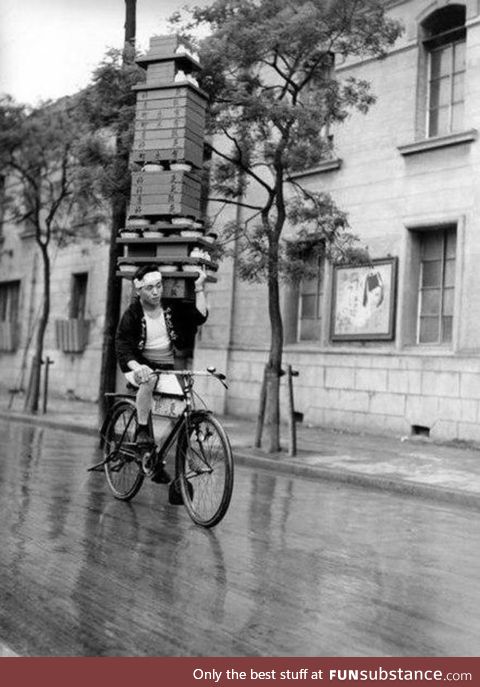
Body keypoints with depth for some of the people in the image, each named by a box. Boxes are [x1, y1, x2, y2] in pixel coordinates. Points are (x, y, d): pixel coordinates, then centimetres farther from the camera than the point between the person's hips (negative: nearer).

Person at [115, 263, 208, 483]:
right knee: (148, 381, -39)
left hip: (171, 366, 3)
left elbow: (200, 316, -9)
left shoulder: (173, 307, 3)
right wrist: (136, 366, -34)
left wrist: (199, 287, -12)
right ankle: (142, 437, -25)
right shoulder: (132, 314, -7)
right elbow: (122, 347, -15)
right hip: (143, 366, -3)